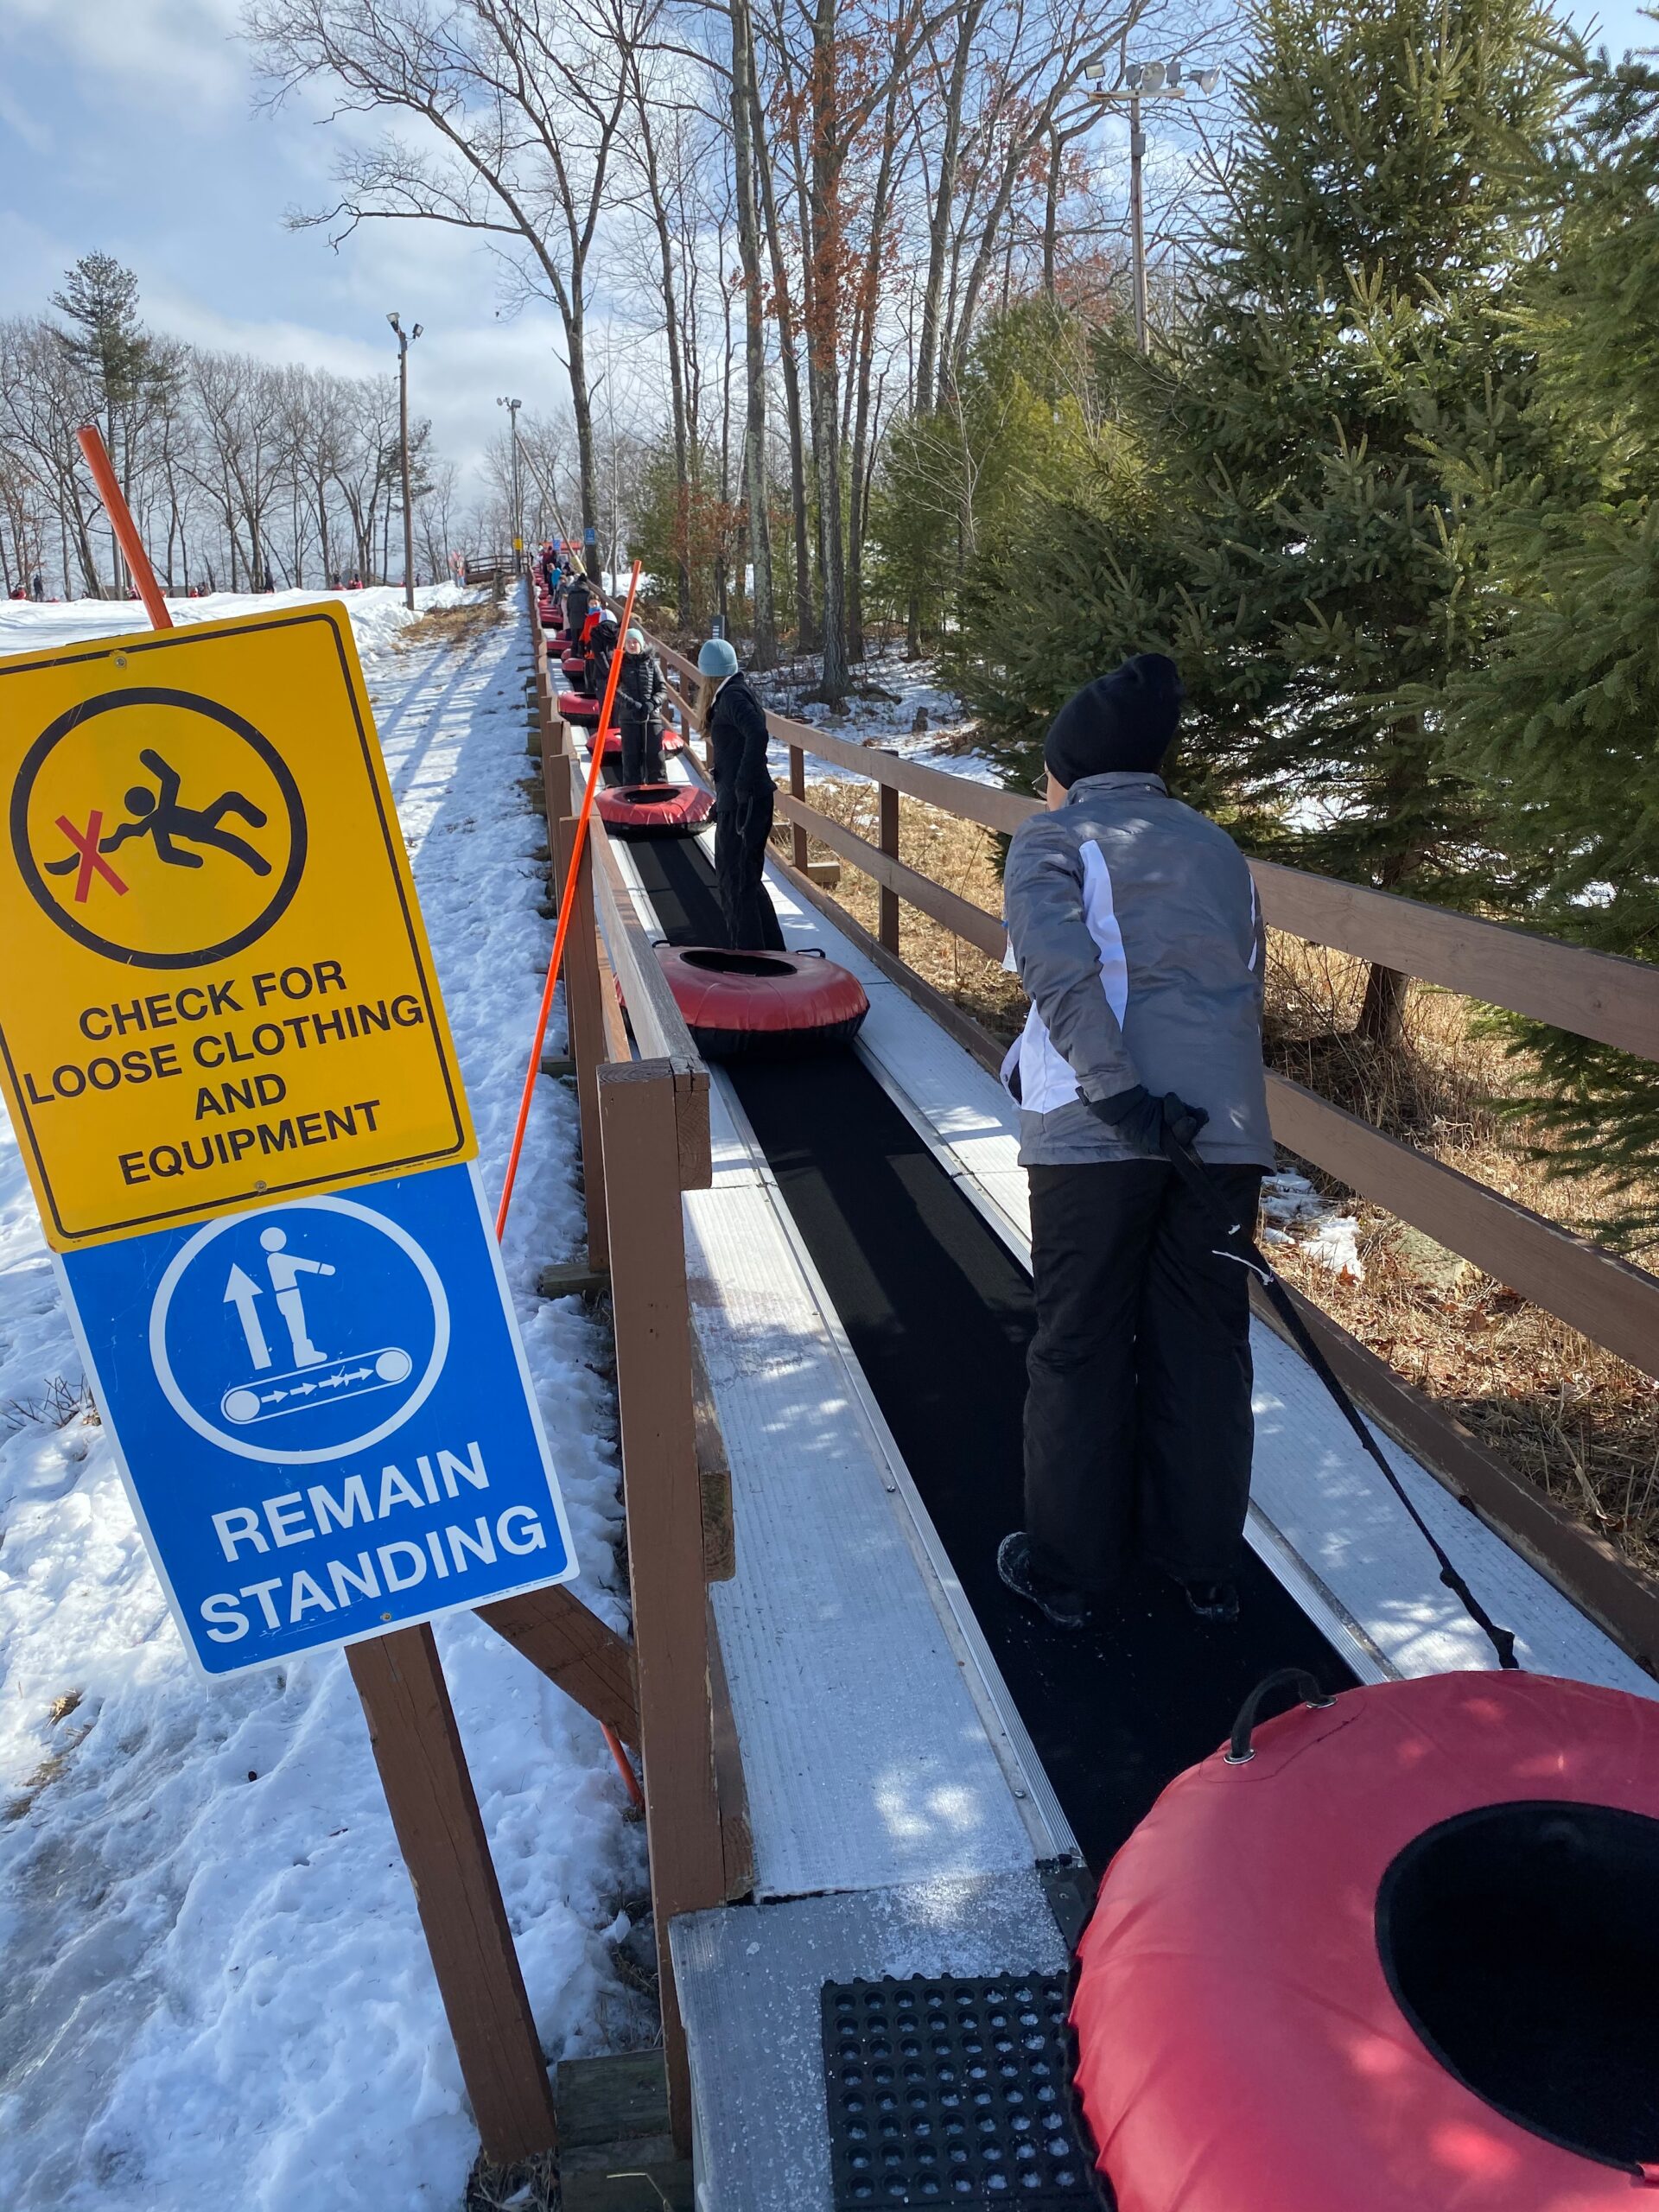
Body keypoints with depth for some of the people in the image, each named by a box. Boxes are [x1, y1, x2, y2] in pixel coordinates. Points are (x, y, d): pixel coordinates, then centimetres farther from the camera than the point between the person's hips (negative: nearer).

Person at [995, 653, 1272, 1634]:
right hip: (1224, 1128, 5)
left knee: (1081, 1348, 9)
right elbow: (1245, 989, 17)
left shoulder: (1055, 835, 5)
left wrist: (1116, 1091, -21)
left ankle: (1068, 1570, 24)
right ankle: (1208, 1562, 31)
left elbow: (1058, 961, -15)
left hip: (1096, 1132, -4)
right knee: (1204, 1345, 16)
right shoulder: (1220, 849, 20)